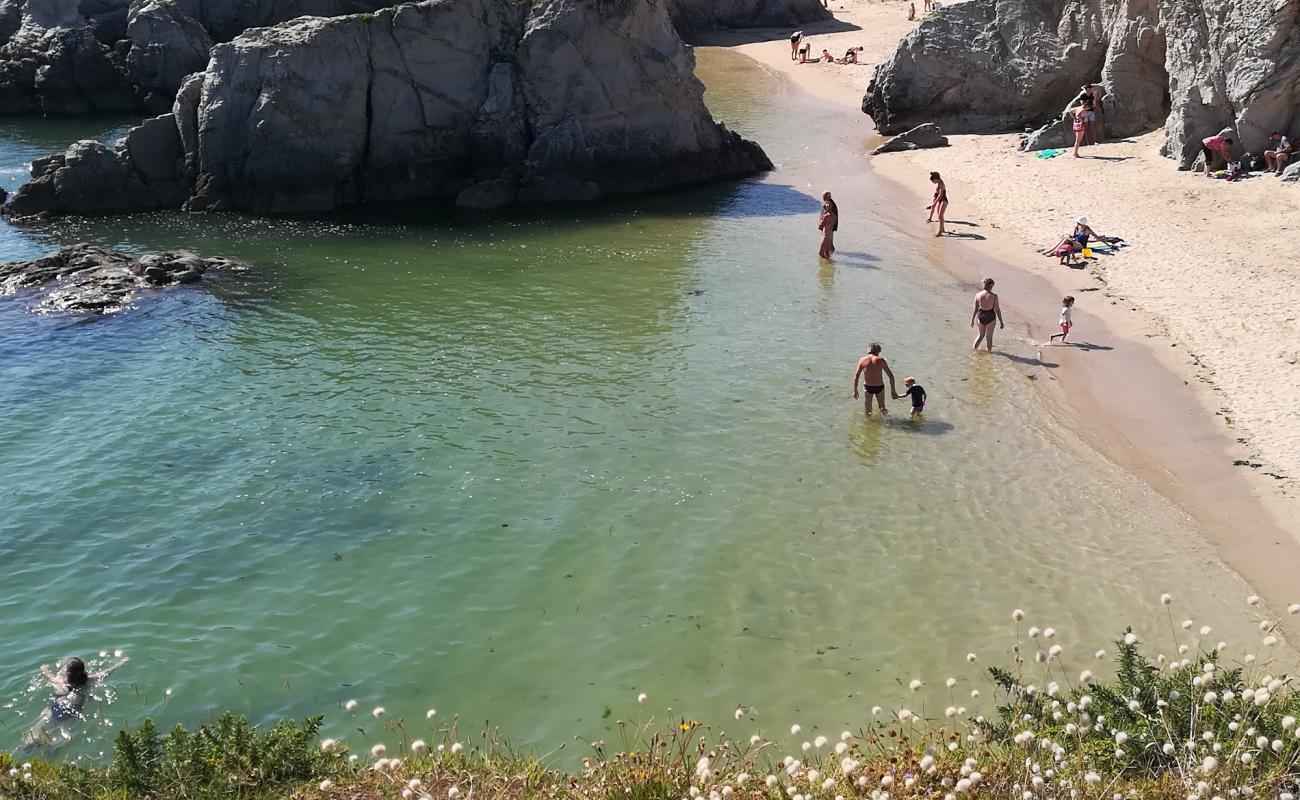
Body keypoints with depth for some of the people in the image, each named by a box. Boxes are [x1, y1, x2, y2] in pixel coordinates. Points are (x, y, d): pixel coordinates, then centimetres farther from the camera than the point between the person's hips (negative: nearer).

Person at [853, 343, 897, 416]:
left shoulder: (862, 360, -6)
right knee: (882, 408, 24)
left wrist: (855, 390, 3)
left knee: (868, 410, 18)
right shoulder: (880, 360, -10)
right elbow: (891, 375, -9)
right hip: (879, 387, 0)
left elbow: (856, 376, -6)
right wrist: (893, 390, 0)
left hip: (868, 387, 1)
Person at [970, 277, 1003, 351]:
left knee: (981, 335, 24)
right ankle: (989, 350, 20)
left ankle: (974, 347, 24)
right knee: (989, 336, 12)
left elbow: (975, 309, -2)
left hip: (980, 316, 3)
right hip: (990, 317, -3)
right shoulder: (994, 296, -12)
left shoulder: (978, 295, -6)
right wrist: (1001, 322, -1)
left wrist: (972, 320, 9)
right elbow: (997, 310, -8)